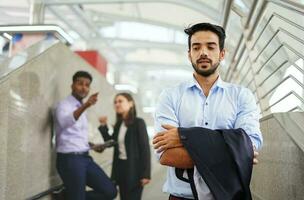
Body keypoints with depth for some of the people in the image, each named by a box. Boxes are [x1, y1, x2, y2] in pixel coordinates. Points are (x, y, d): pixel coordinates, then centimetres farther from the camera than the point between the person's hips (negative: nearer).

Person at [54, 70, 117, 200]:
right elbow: (64, 122, -33)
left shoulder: (81, 108, 18)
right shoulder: (64, 105, -8)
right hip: (69, 159, -8)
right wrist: (84, 107, -47)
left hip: (85, 157, 8)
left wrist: (92, 145, 8)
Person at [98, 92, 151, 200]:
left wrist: (146, 173, -18)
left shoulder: (138, 122, -10)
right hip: (120, 167, 7)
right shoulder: (118, 124, 10)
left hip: (134, 168, -7)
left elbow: (145, 148, -14)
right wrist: (103, 126, 6)